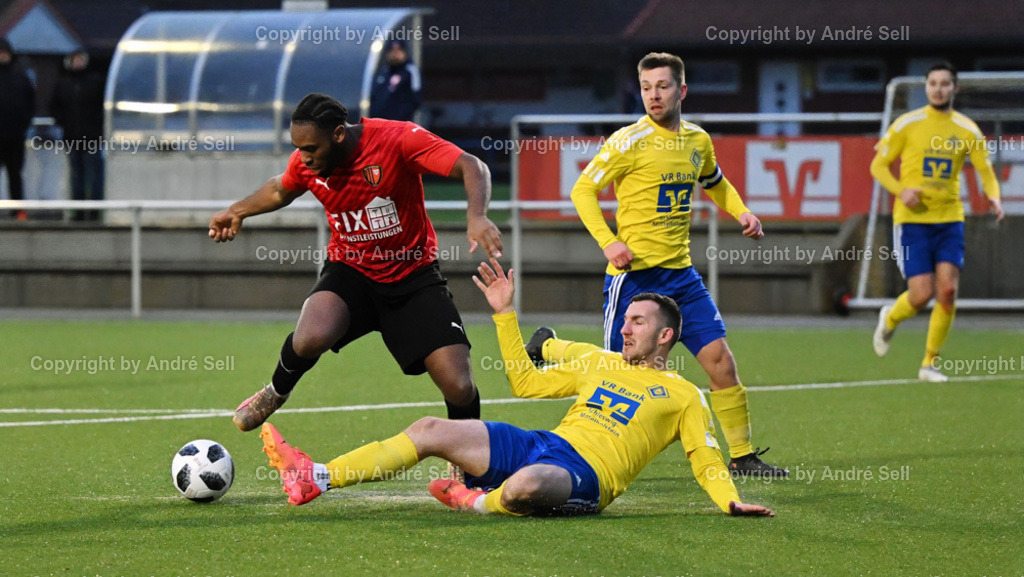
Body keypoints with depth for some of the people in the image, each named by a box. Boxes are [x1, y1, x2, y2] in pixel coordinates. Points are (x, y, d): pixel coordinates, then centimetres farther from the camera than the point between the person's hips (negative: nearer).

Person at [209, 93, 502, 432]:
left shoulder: (399, 139, -22)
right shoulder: (304, 162, -8)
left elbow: (471, 168, -29)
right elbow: (281, 190, 18)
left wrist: (477, 217, -46)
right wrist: (238, 212, 14)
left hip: (414, 276, -2)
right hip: (350, 272, 2)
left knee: (459, 389, -14)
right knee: (310, 339, -32)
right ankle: (275, 393, 3)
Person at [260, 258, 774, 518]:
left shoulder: (683, 395, 9)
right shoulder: (600, 364, 26)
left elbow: (706, 460, 7)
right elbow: (526, 383, 28)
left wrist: (731, 501, -12)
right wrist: (505, 314, 25)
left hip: (587, 475, -7)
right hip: (540, 446, 7)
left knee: (528, 484, -43)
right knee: (431, 430, -7)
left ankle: (480, 503, -9)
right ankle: (314, 479, -14)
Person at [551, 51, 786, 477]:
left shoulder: (698, 141, 7)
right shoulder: (629, 142, -11)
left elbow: (714, 183, 28)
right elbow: (583, 190, -6)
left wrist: (742, 213, 9)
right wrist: (608, 242, -18)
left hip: (681, 274, 5)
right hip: (634, 273, -5)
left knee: (720, 359, -2)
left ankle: (742, 455, 6)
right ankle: (549, 347, 26)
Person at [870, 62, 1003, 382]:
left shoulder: (967, 130, 5)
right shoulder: (907, 124, -1)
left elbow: (985, 170, 7)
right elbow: (878, 165, 3)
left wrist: (994, 197, -15)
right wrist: (901, 190, -15)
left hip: (949, 218, 3)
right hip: (912, 219, -2)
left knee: (948, 289, -10)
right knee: (922, 294, -11)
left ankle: (930, 363, 4)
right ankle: (890, 319, 25)